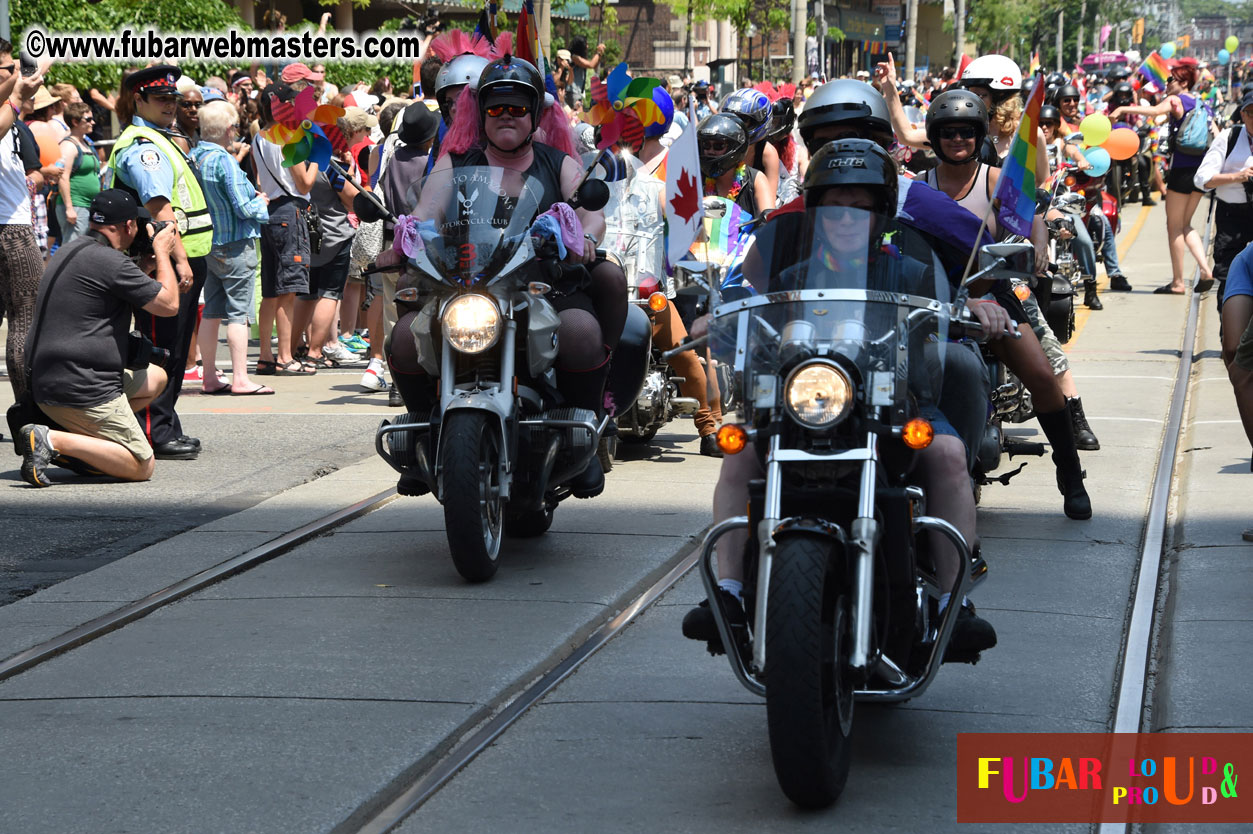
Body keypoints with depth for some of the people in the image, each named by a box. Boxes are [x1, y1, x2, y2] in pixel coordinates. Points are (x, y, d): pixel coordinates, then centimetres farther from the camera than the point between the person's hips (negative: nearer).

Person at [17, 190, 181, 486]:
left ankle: (82, 440, 11)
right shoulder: (110, 261, -15)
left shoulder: (67, 252, 15)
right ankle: (53, 439, -17)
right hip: (83, 392, -10)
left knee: (156, 378, 25)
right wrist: (162, 253, 5)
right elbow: (169, 305, -9)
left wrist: (152, 262, 30)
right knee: (142, 466, -7)